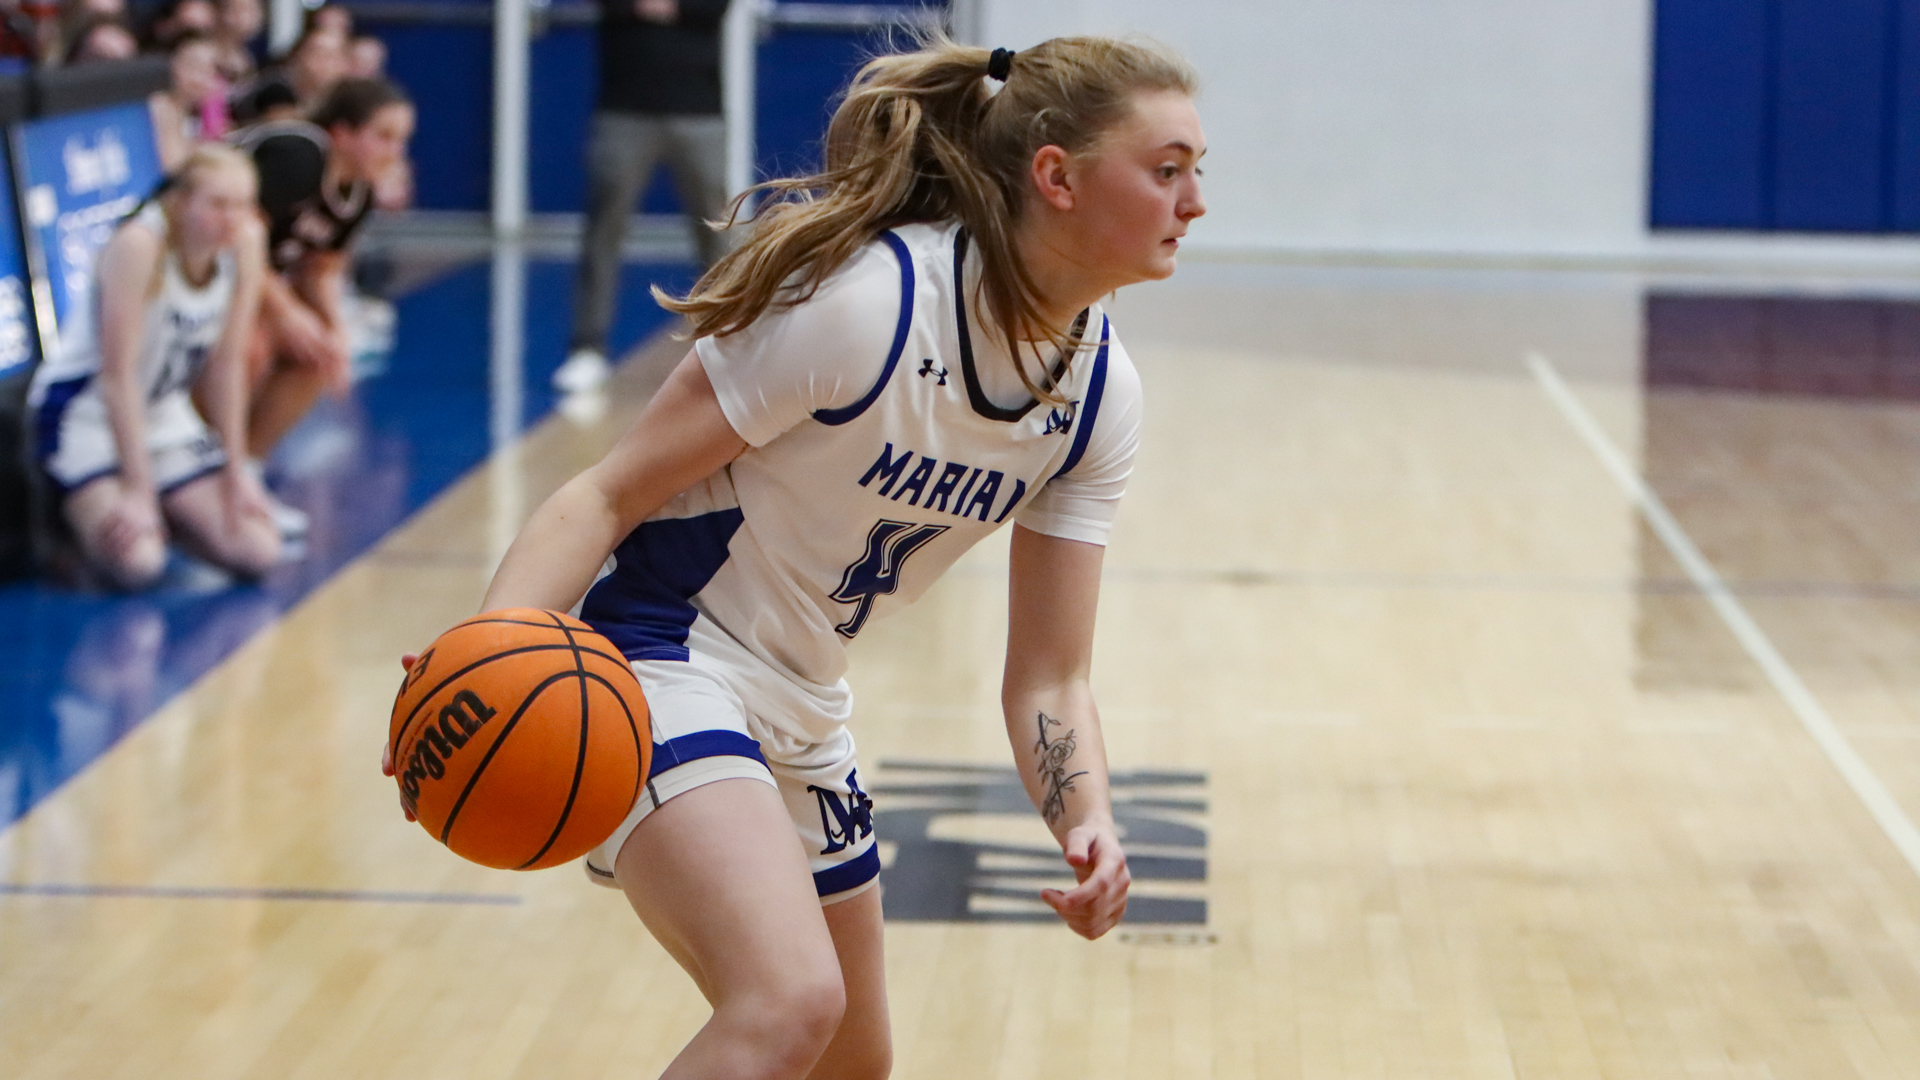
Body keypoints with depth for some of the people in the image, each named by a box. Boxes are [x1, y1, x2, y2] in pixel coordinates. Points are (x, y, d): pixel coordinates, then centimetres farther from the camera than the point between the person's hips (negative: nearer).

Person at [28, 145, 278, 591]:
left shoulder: (246, 241, -10)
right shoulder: (139, 245, -27)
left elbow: (227, 362, -2)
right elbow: (118, 375, -26)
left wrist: (233, 471, -1)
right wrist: (138, 488, -26)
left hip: (165, 413, 6)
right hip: (86, 409, -6)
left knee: (257, 552, -7)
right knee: (136, 563, -27)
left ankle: (159, 517, 18)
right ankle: (79, 513, 5)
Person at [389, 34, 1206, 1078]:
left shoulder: (1101, 391, -2)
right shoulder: (866, 298, -24)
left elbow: (1046, 678, 1)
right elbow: (610, 493, -21)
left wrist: (1086, 825, -19)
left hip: (800, 709, 9)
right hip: (662, 656, -9)